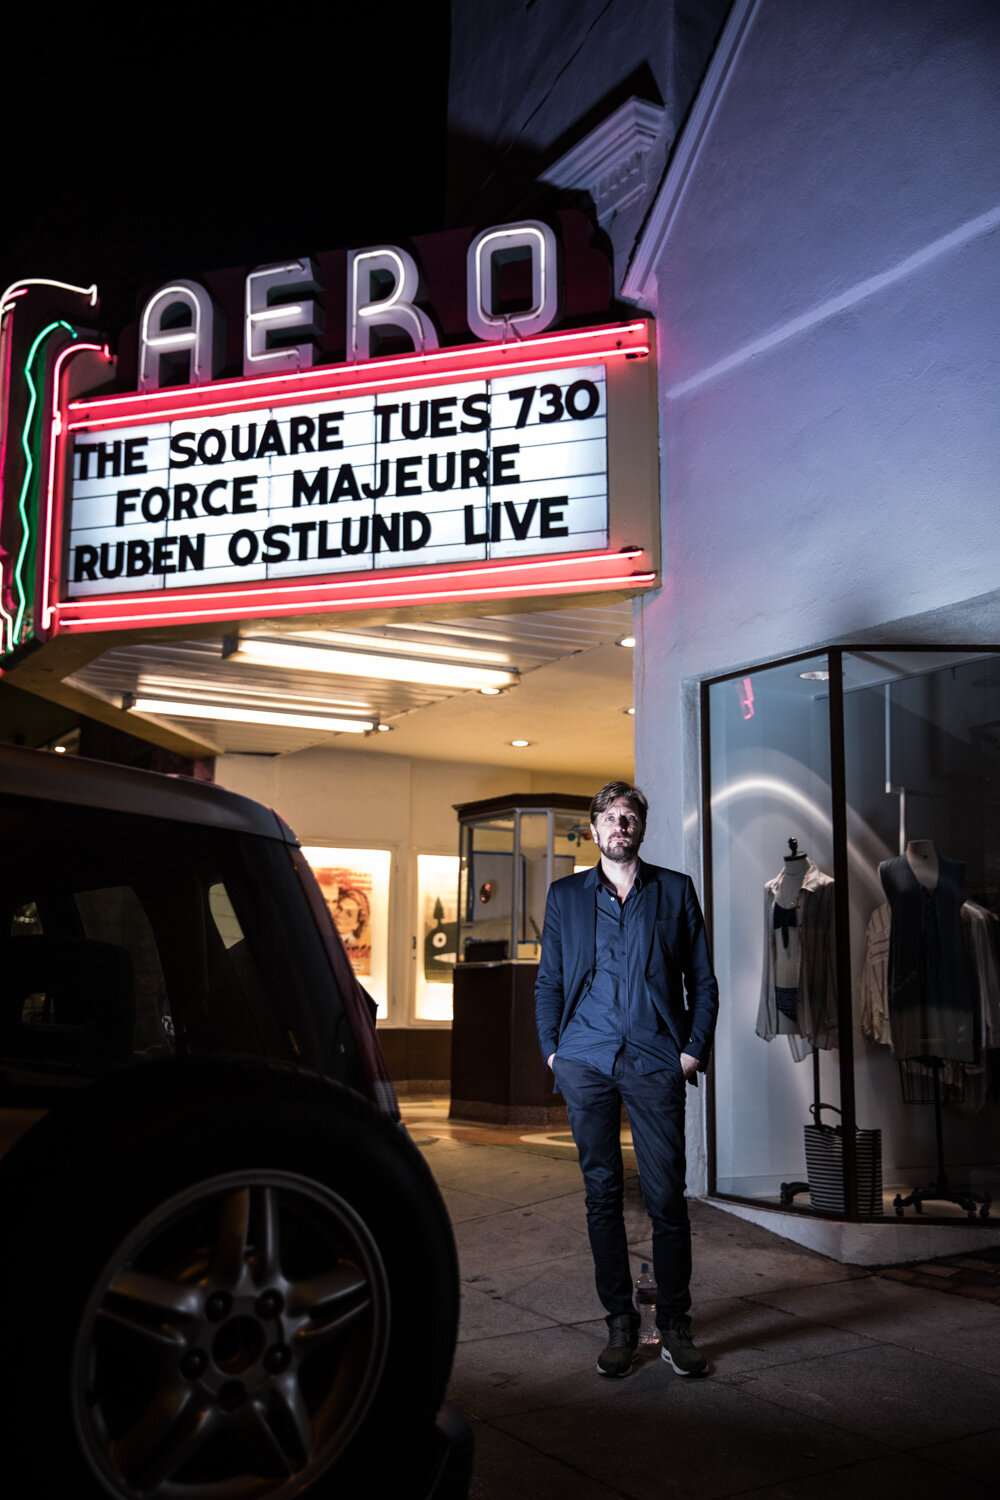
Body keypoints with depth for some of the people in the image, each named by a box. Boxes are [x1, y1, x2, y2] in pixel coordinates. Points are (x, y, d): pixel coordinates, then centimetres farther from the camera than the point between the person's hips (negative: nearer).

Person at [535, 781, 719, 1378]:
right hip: (586, 1061, 2)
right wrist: (552, 1048, 3)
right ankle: (620, 1322, 18)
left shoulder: (676, 891, 9)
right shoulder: (566, 894, 12)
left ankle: (675, 1324, 13)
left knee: (667, 1196, -2)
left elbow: (703, 980, 9)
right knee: (602, 1193, 6)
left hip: (655, 1061, -1)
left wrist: (694, 1049, -1)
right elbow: (549, 981, 14)